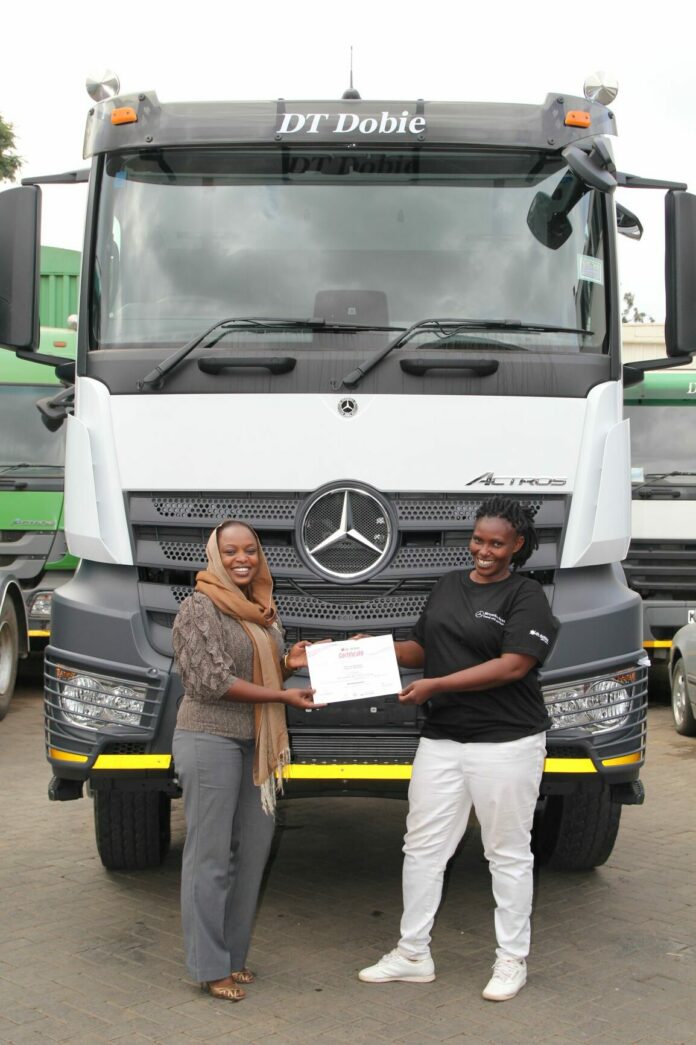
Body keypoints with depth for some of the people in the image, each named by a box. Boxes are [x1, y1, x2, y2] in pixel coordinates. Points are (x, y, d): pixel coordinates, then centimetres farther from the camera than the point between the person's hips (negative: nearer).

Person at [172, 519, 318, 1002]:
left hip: (256, 743, 8)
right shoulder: (200, 609, -11)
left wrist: (289, 664, 1)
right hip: (211, 740, -8)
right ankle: (210, 967, 6)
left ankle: (234, 955, 22)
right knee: (211, 856, -2)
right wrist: (283, 696, -15)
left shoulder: (264, 608, 13)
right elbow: (212, 682, -16)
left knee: (255, 847, 10)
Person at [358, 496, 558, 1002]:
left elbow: (512, 665, -17)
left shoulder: (526, 596, -7)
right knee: (422, 848, 10)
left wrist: (436, 686, -19)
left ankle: (513, 960, 20)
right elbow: (423, 649, 18)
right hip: (441, 739, 6)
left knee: (509, 853, 7)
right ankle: (413, 954, 22)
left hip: (506, 742, -6)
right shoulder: (449, 585, 12)